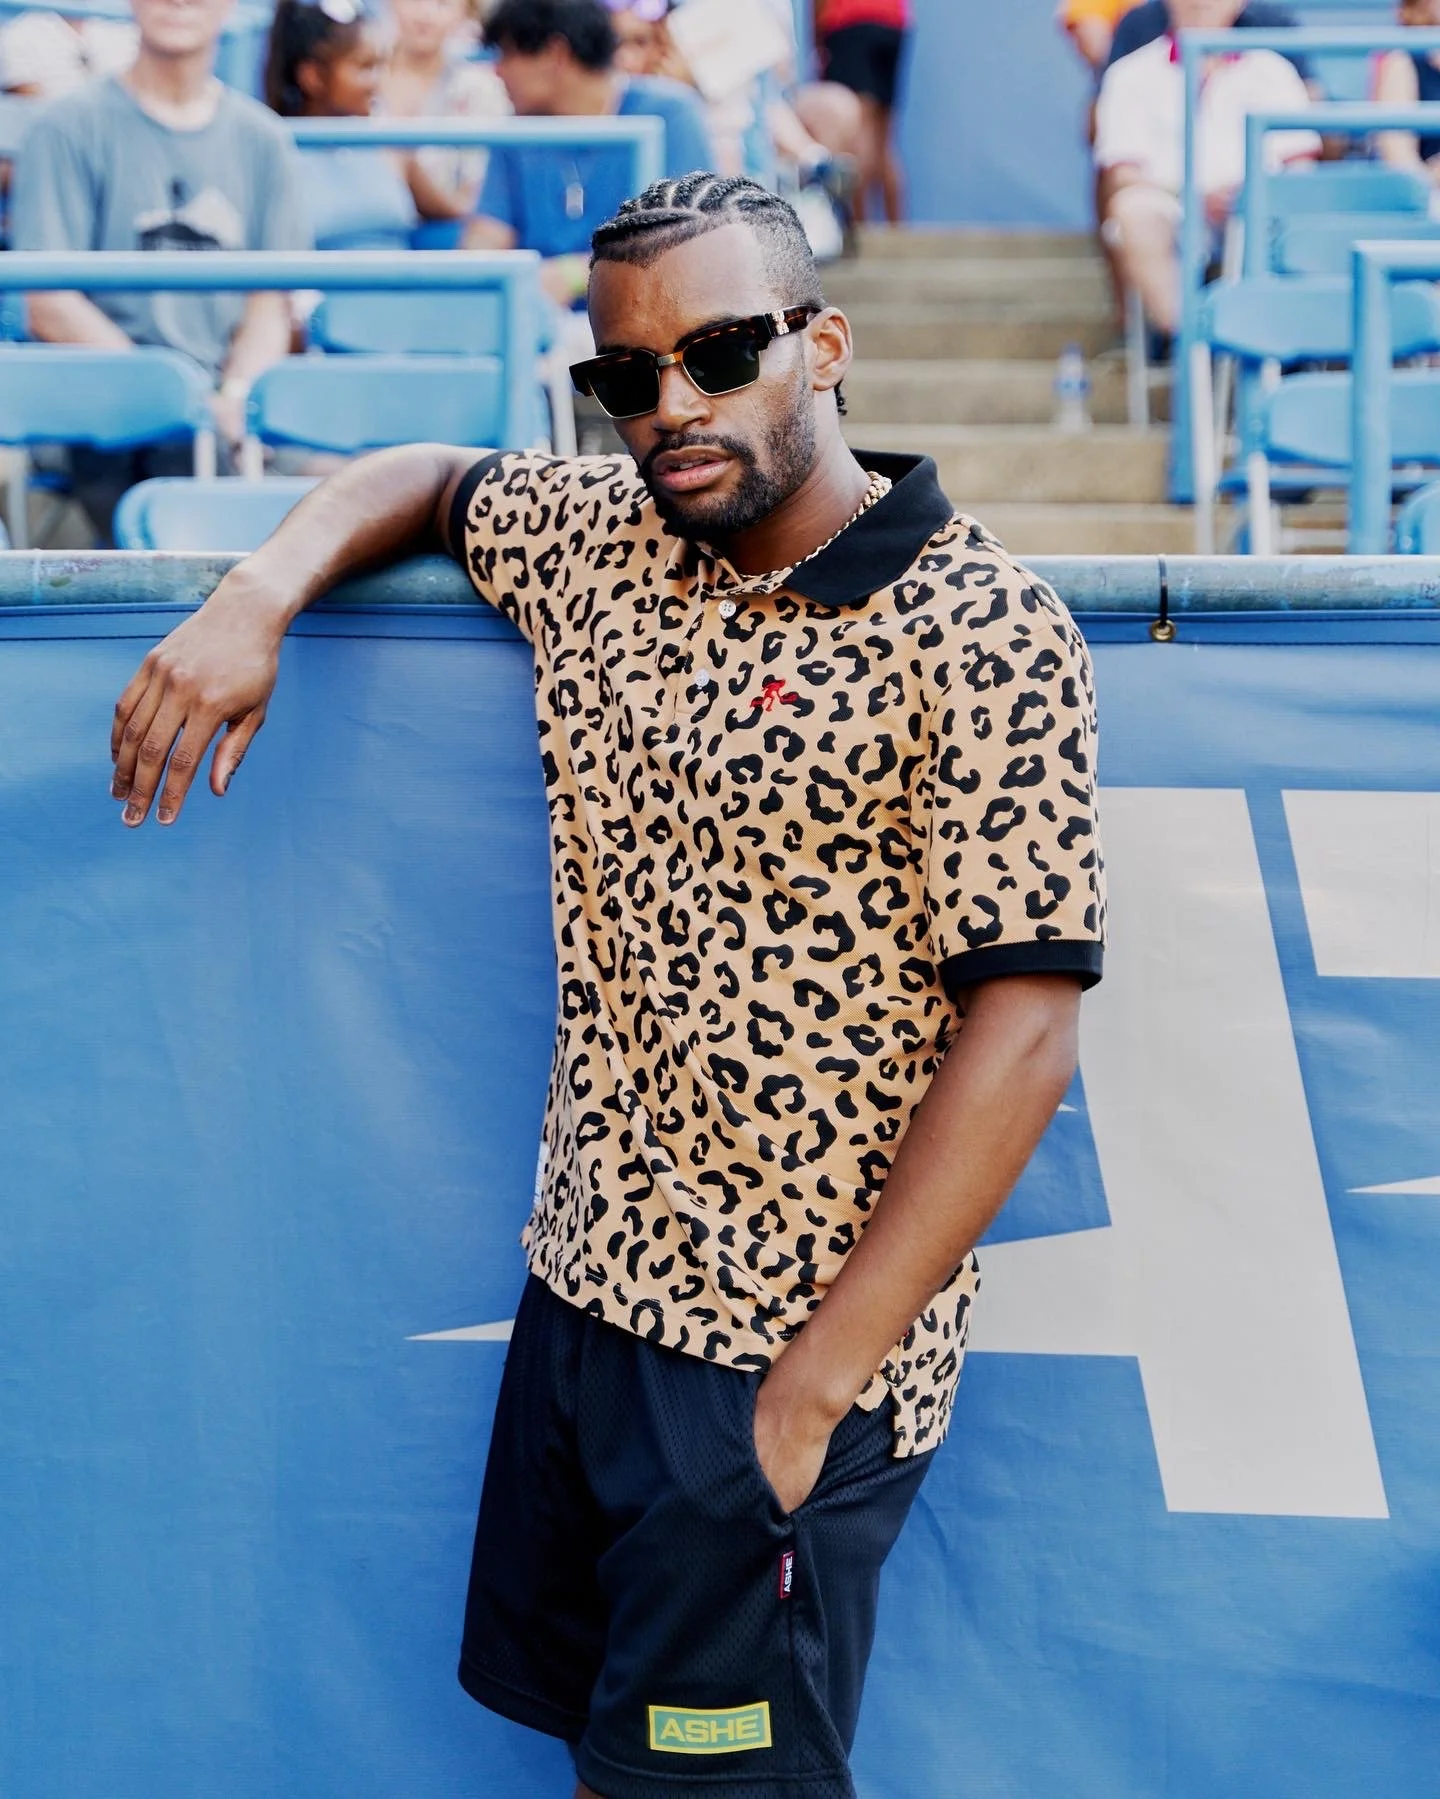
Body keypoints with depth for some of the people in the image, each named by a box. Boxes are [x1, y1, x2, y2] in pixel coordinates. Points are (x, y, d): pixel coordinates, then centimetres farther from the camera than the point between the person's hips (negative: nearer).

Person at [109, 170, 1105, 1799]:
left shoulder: (979, 641, -15)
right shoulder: (598, 539, 4)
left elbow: (1019, 1033, -18)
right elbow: (427, 477, 26)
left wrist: (817, 1389, -19)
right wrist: (261, 594, 2)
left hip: (791, 1350, -6)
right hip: (584, 1292, 6)